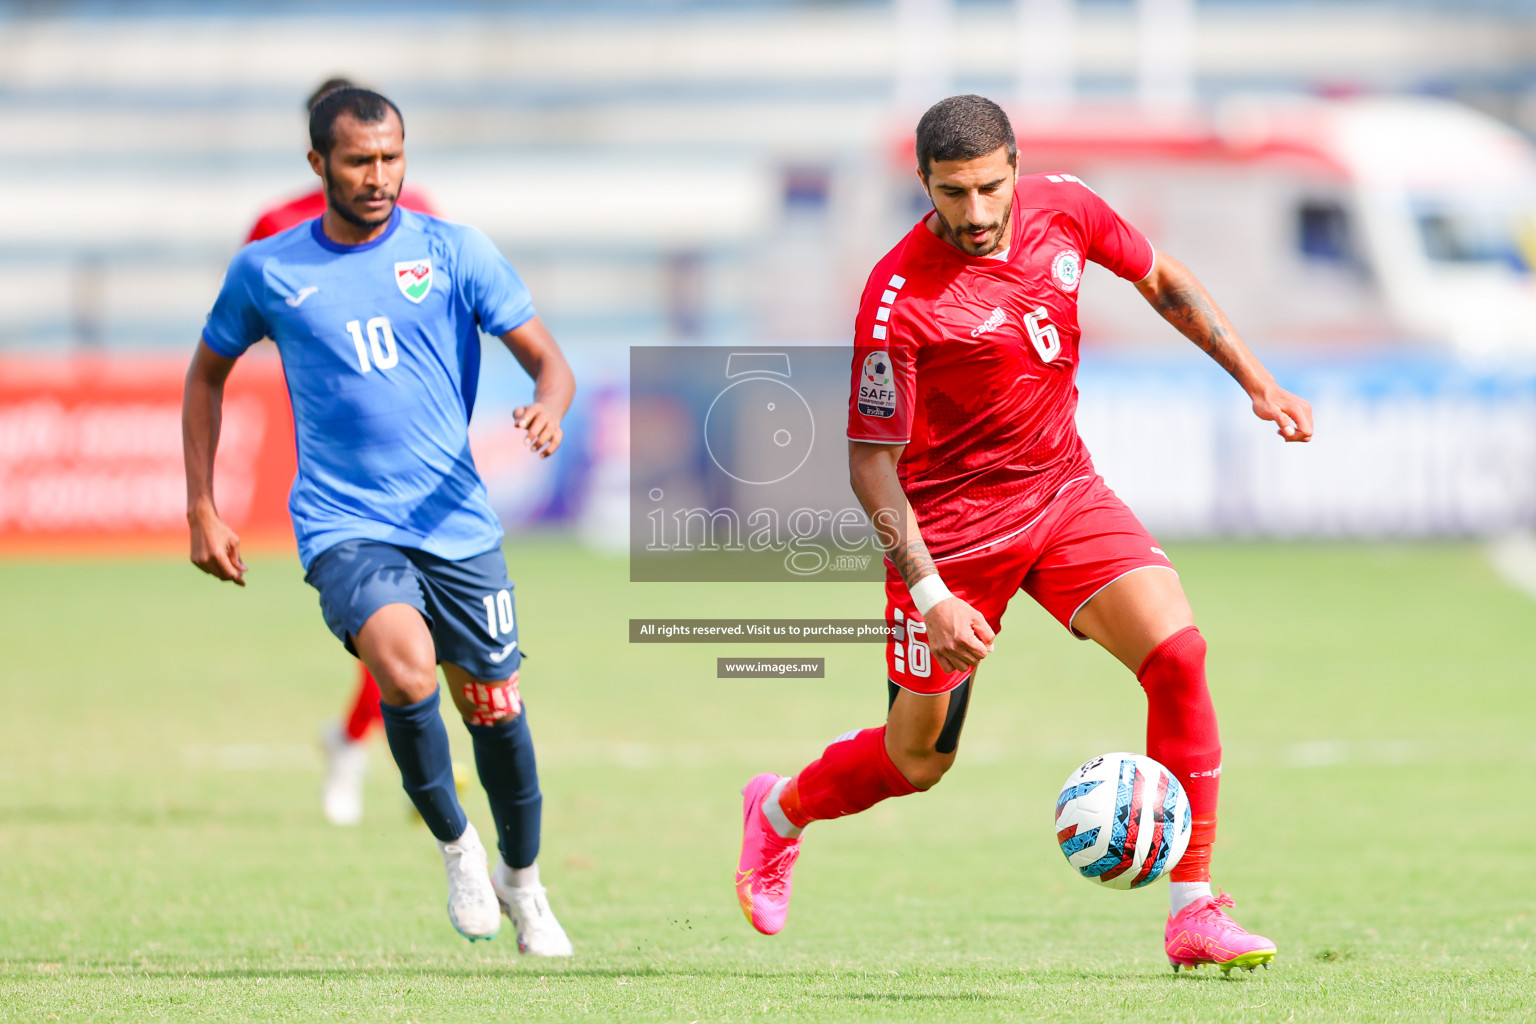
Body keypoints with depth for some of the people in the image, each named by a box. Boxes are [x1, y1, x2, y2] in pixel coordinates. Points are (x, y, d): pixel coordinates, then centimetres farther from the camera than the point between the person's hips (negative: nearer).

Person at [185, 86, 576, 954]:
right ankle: (454, 843, -4)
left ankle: (523, 881, 31)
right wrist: (202, 510, 11)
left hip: (457, 521, 2)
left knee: (493, 704, 4)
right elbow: (208, 376, 17)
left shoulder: (455, 252, 1)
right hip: (344, 525, -2)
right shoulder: (266, 271, 2)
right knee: (405, 663, -28)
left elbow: (549, 361, 3)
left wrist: (549, 409, -22)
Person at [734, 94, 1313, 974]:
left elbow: (1161, 281, 13)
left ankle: (1194, 912, -13)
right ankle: (781, 811, 41)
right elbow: (869, 461, -18)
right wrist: (928, 594, -26)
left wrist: (1258, 383, 11)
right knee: (919, 759, 7)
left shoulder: (1063, 209, -8)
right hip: (953, 522, -5)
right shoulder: (899, 298, -24)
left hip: (1063, 489, 5)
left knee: (1178, 650, -18)